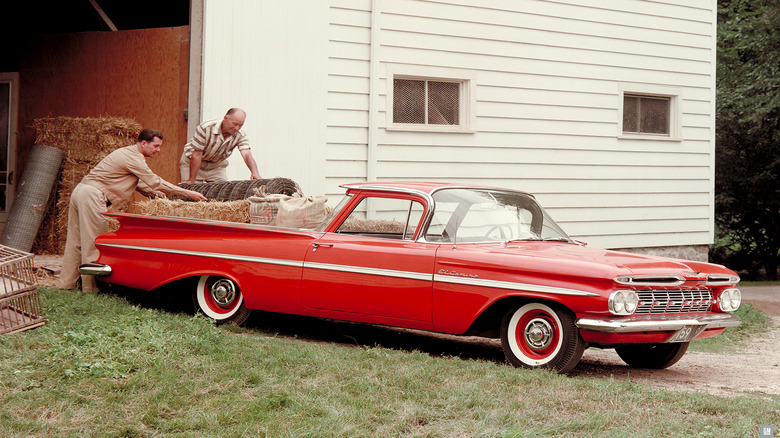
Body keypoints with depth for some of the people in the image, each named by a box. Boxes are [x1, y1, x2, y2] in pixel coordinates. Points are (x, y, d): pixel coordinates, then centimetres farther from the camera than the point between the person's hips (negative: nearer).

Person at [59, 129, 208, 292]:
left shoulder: (127, 153, 21)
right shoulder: (133, 157, -12)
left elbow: (139, 183, 29)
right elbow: (155, 182, -13)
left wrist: (157, 194, 16)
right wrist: (187, 193, -10)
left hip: (80, 191, 10)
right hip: (91, 195, -10)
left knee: (75, 242, 12)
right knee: (93, 242, -5)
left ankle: (66, 283, 16)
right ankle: (90, 288, -3)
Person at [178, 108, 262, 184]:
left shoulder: (240, 136, -18)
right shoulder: (206, 128, -30)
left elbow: (247, 155, -32)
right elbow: (196, 156, -28)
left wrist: (255, 173, -54)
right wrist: (191, 180, -28)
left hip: (216, 165, 4)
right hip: (192, 163, -4)